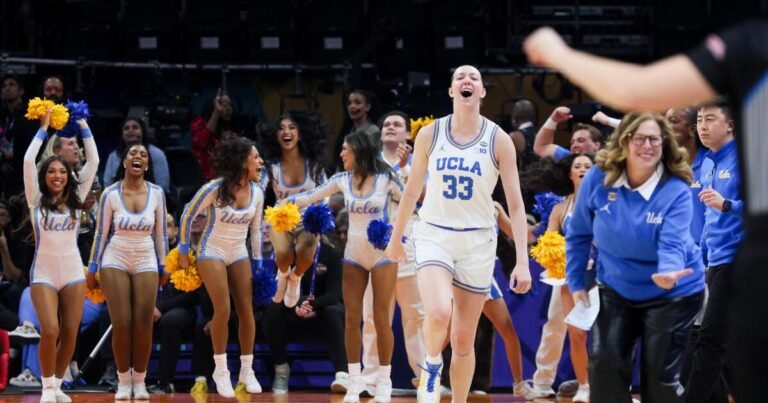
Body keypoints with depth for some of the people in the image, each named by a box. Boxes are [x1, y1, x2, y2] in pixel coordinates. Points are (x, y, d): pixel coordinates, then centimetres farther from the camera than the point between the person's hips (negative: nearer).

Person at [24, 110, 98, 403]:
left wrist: (84, 127, 4)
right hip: (43, 273, -3)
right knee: (50, 332, -14)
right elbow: (28, 161, -8)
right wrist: (43, 129, -2)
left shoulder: (75, 199, 7)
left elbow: (93, 162, 4)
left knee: (70, 333, -1)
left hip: (73, 272, 3)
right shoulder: (37, 200, 1)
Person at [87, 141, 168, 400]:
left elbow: (160, 234, 8)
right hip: (115, 261, -1)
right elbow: (101, 233, 0)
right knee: (121, 324, -7)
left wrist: (163, 267, 9)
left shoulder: (156, 193, 0)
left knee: (144, 325, -5)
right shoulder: (110, 194, -5)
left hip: (146, 262, 2)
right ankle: (123, 382, 6)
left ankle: (140, 382, 8)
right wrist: (92, 269, 1)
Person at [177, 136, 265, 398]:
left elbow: (255, 229, 8)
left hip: (239, 255, 5)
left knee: (246, 311, -2)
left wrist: (257, 262, 10)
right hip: (212, 252, -5)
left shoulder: (256, 192, -4)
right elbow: (188, 215, -8)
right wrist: (183, 252, -3)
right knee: (223, 310, -14)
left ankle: (247, 370, 11)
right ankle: (220, 370, 1)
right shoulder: (215, 189, -19)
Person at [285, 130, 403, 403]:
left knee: (381, 318, -2)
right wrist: (287, 204, -17)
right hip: (354, 255, 4)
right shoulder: (343, 180, 1)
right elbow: (313, 196, -5)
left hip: (383, 254, -4)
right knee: (351, 318, 2)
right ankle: (355, 381, 9)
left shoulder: (386, 179, -9)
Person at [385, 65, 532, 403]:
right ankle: (432, 366, 5)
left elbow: (515, 204, -4)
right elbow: (412, 190, 11)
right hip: (434, 234, 0)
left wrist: (522, 261, -11)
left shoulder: (499, 140, -4)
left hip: (477, 241, 1)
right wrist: (396, 239, 17)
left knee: (464, 340, 5)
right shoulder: (430, 134, -1)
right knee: (439, 314, -26)